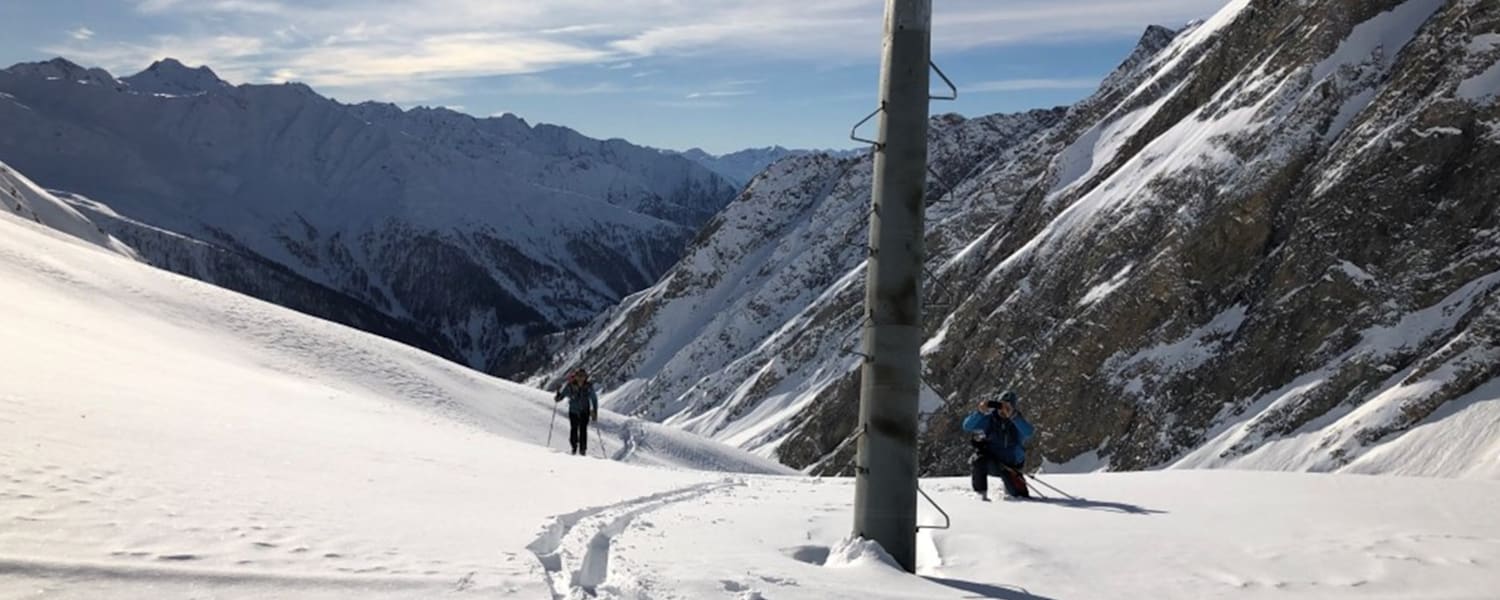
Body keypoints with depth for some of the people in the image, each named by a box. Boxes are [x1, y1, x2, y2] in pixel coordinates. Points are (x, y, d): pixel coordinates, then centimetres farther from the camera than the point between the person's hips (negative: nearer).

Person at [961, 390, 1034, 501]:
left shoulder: (1017, 421, -8)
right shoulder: (989, 418, -7)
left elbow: (1028, 433, -30)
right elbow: (967, 426, -18)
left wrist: (1012, 416, -42)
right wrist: (980, 413, -34)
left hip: (1009, 465, 1)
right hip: (990, 461, 0)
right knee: (979, 459, -32)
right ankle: (981, 493, -18)